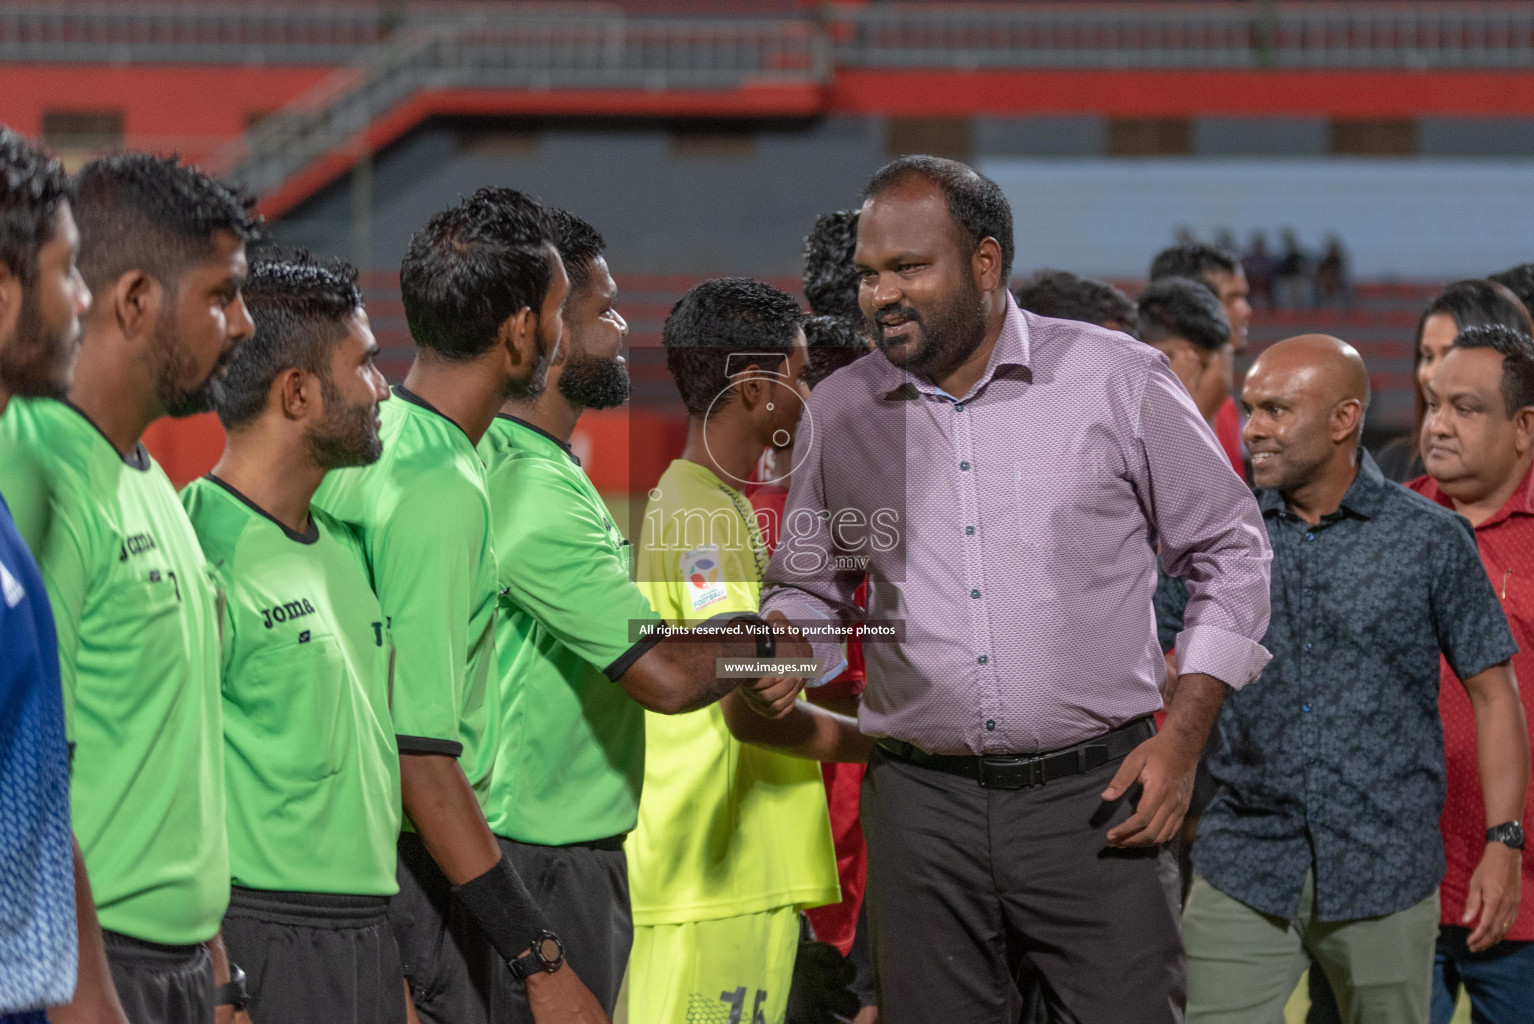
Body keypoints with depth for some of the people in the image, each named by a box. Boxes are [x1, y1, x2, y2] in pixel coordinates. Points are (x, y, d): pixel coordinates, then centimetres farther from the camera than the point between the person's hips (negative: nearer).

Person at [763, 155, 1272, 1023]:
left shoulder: (1118, 380, -1)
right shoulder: (838, 413, 7)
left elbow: (1230, 552, 6)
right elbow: (810, 585, 20)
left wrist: (1183, 737, -3)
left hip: (1096, 794, -2)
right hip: (924, 804, 2)